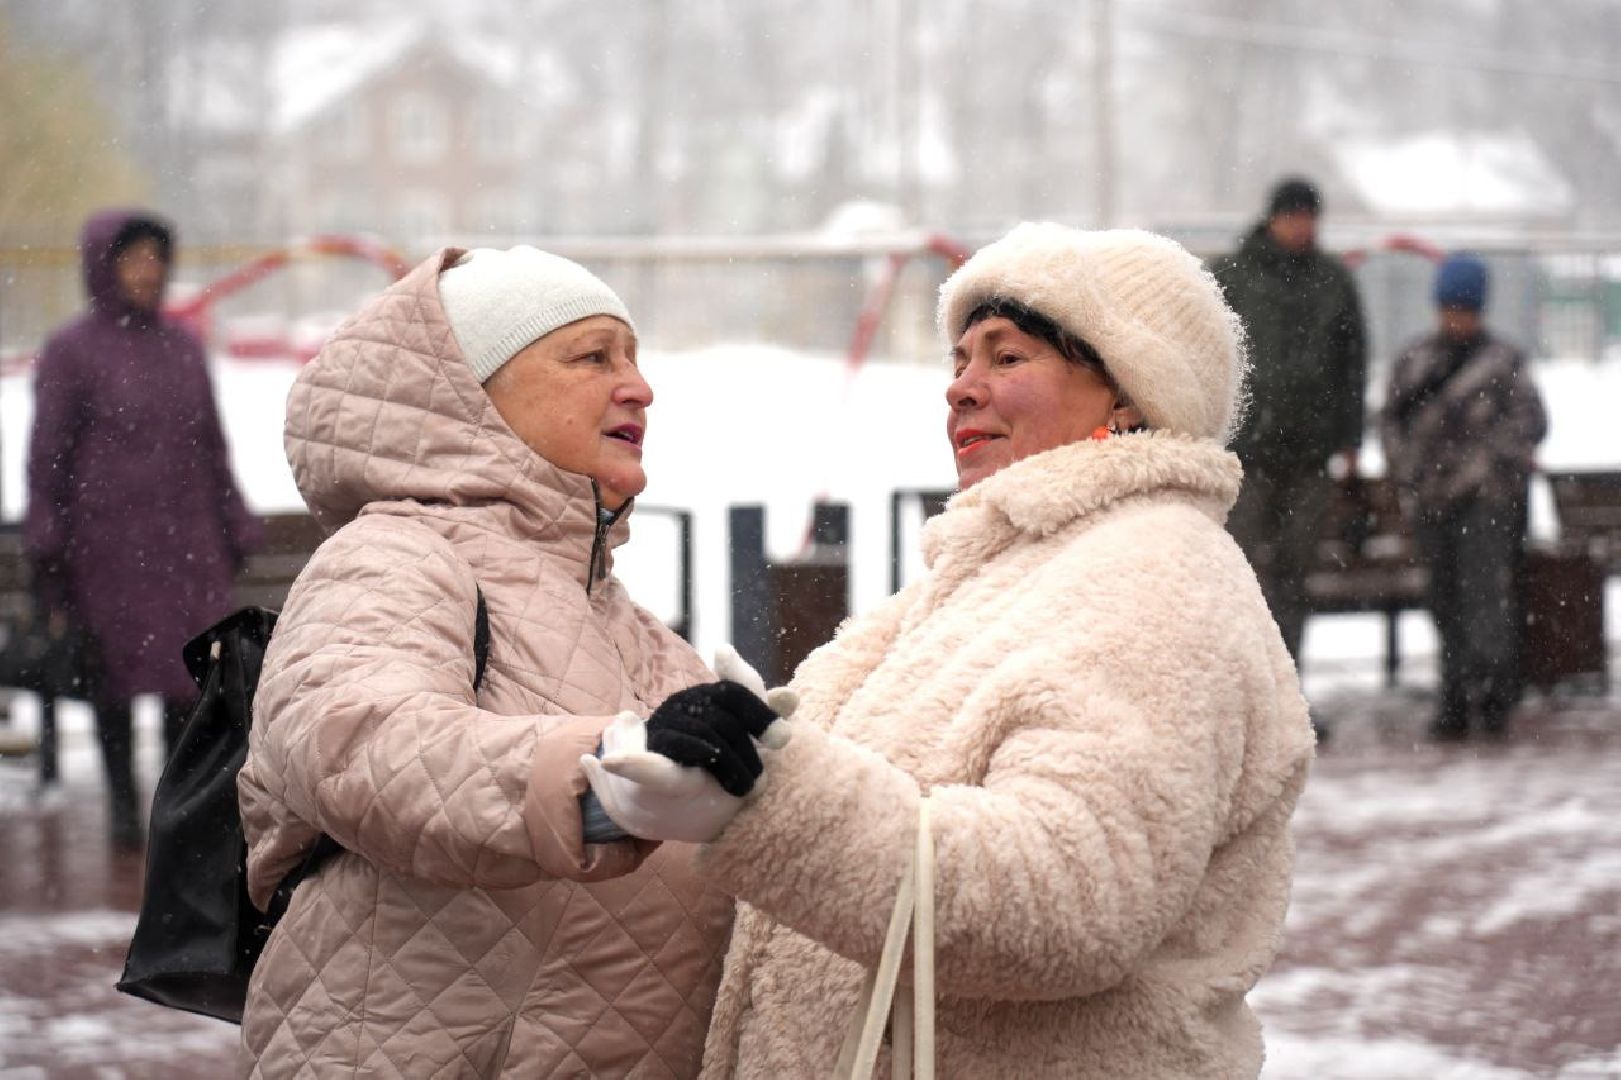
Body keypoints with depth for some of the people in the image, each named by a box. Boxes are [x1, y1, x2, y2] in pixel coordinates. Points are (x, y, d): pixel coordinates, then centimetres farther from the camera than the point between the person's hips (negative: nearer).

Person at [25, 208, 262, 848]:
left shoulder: (183, 348, 8)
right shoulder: (69, 353, -5)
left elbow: (208, 447, 11)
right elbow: (47, 457, -5)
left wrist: (230, 541, 8)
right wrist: (47, 557, -9)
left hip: (183, 540, 3)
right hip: (106, 540, -3)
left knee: (189, 673, -1)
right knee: (117, 672, 3)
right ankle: (122, 803, 17)